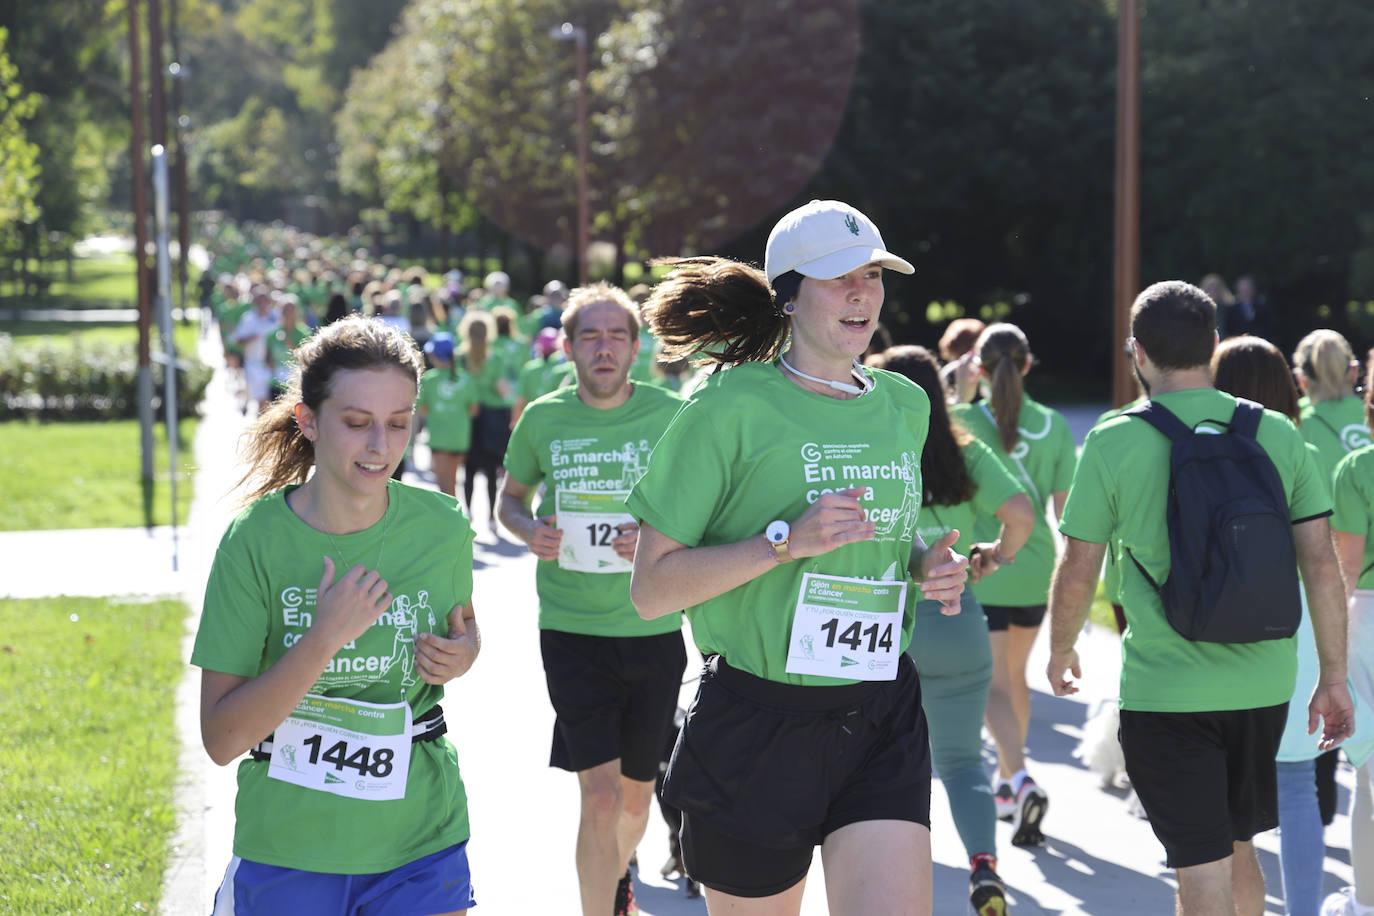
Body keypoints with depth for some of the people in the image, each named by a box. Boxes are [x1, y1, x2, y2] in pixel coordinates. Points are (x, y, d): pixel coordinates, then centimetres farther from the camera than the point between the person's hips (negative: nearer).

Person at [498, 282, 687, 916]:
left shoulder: (669, 415, -3)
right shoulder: (542, 419, 0)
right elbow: (509, 500, 15)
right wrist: (528, 531, -8)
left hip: (654, 630, 1)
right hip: (572, 629, -1)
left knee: (636, 793, 15)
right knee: (600, 793, -12)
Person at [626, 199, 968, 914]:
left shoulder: (905, 406, 9)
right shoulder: (732, 408, -9)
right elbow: (651, 589, -11)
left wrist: (928, 564, 5)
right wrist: (785, 541, -20)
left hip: (882, 720, 4)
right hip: (756, 722, -4)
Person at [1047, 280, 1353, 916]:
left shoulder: (1113, 442, -8)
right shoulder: (1276, 434, 1)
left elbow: (1077, 574, -3)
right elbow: (1322, 566, 0)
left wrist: (1060, 652, 15)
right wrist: (1334, 678, 8)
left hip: (1164, 692, -4)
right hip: (1262, 684, 4)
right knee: (1238, 849, 23)